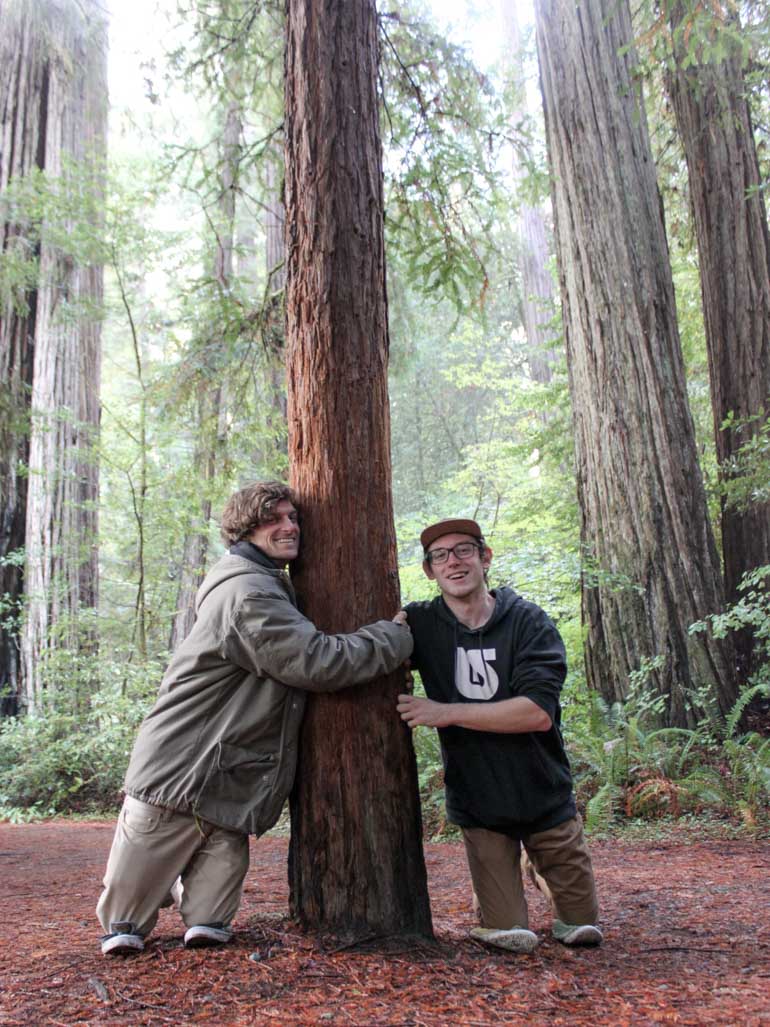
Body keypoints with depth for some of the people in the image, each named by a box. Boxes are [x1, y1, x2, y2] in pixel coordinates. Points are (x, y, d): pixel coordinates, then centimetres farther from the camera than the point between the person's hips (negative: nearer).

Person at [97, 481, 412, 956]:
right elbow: (317, 662, -25)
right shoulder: (247, 594, -21)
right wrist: (396, 637, -14)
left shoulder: (271, 589, 15)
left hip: (229, 780, 8)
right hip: (180, 771, -8)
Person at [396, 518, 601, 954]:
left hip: (545, 797, 0)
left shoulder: (529, 621, -12)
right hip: (479, 804, 1)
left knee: (584, 932, 14)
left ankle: (539, 862, 39)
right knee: (511, 939, 2)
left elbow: (539, 712, -22)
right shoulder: (420, 624, -6)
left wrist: (447, 712, -24)